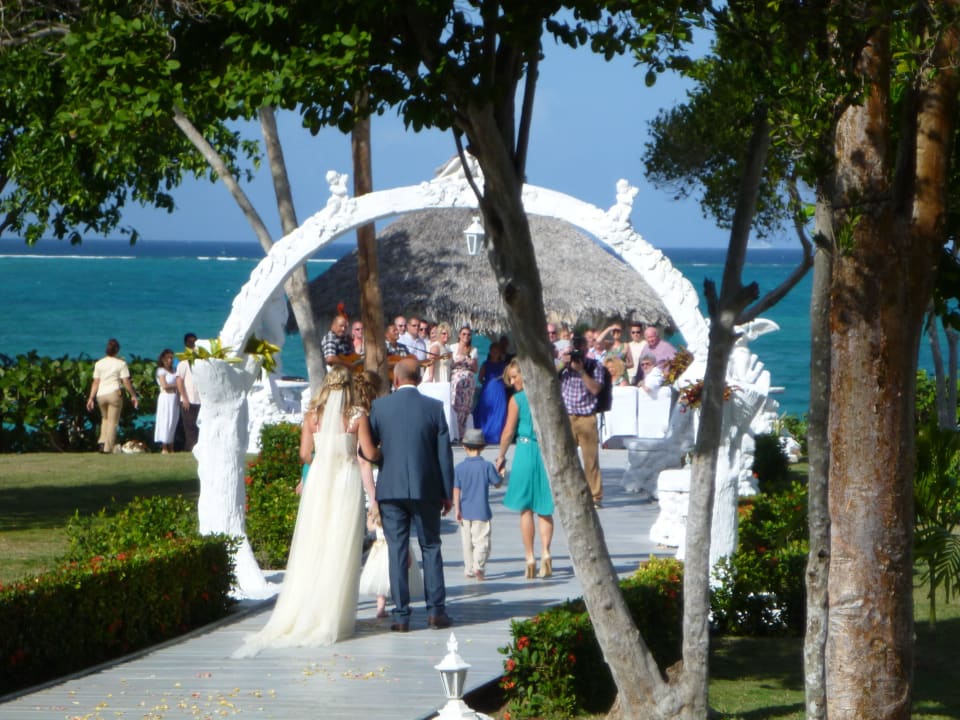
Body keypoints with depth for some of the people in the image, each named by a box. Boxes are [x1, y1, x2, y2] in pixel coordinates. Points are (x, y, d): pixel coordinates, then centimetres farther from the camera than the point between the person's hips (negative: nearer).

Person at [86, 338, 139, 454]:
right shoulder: (121, 363, -2)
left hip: (101, 395, 4)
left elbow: (95, 382, 5)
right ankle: (108, 447, 1)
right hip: (114, 393, -4)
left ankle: (102, 442, 8)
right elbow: (126, 381, -5)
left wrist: (91, 398, 8)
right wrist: (134, 395, 4)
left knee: (105, 418, 24)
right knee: (113, 421, 4)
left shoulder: (99, 363, 7)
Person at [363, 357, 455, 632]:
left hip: (391, 489, 0)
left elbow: (367, 450, 1)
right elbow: (444, 453, -1)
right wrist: (448, 493, 5)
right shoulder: (434, 407, -2)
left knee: (397, 550, 3)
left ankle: (401, 615, 1)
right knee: (431, 547, 11)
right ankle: (436, 610, 6)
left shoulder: (379, 407, -3)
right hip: (426, 489, 0)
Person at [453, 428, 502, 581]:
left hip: (465, 511, 3)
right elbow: (497, 484, 0)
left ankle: (469, 569, 18)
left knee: (467, 542, 13)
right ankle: (479, 564, -22)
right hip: (481, 511, -3)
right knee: (481, 540, -3)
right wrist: (499, 472, 19)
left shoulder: (459, 468, -1)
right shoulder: (487, 466, -8)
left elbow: (456, 490, -2)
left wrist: (457, 510, 1)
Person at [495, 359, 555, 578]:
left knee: (525, 508, 6)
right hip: (549, 451, 4)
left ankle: (530, 558, 4)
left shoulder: (517, 399, -8)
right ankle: (545, 552, -4)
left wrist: (501, 457, 6)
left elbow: (509, 432, -7)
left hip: (526, 451, -4)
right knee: (544, 507, 11)